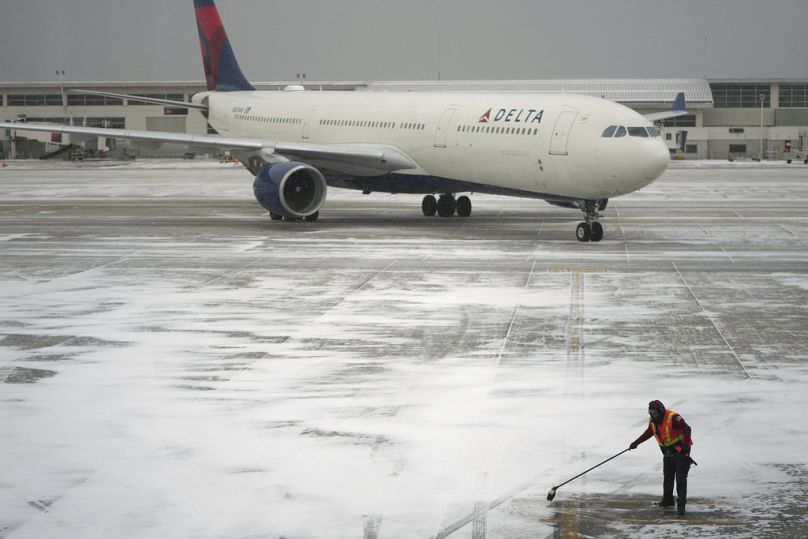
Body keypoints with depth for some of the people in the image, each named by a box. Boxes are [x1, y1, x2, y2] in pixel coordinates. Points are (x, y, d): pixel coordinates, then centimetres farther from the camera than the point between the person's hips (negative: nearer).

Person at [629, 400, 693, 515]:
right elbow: (648, 433, 20)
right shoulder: (653, 421, 2)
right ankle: (667, 500, 30)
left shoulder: (673, 418, -24)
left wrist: (686, 445, -24)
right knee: (667, 477, 16)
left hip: (680, 451, -8)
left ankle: (681, 503, -11)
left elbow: (687, 429, -21)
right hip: (668, 453, 8)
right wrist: (636, 443, 20)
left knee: (680, 478, -11)